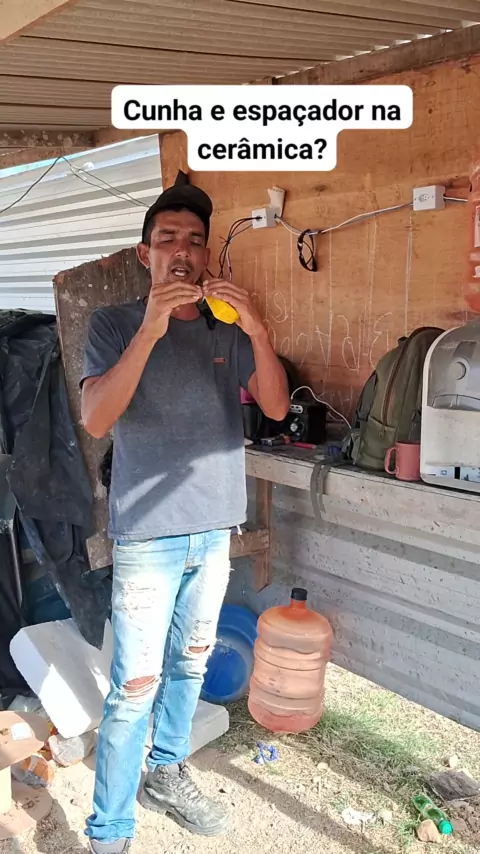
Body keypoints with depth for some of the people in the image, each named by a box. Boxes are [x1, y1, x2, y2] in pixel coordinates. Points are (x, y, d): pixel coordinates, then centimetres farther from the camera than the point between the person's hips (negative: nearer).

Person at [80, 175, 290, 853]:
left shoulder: (228, 331, 8)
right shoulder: (115, 324, -3)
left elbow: (276, 407, -2)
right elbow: (95, 420, -17)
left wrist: (258, 331, -18)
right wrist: (149, 331, -26)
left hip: (215, 528, 5)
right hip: (148, 532, -5)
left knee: (190, 664, 18)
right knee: (136, 686, -3)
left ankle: (166, 773, 38)